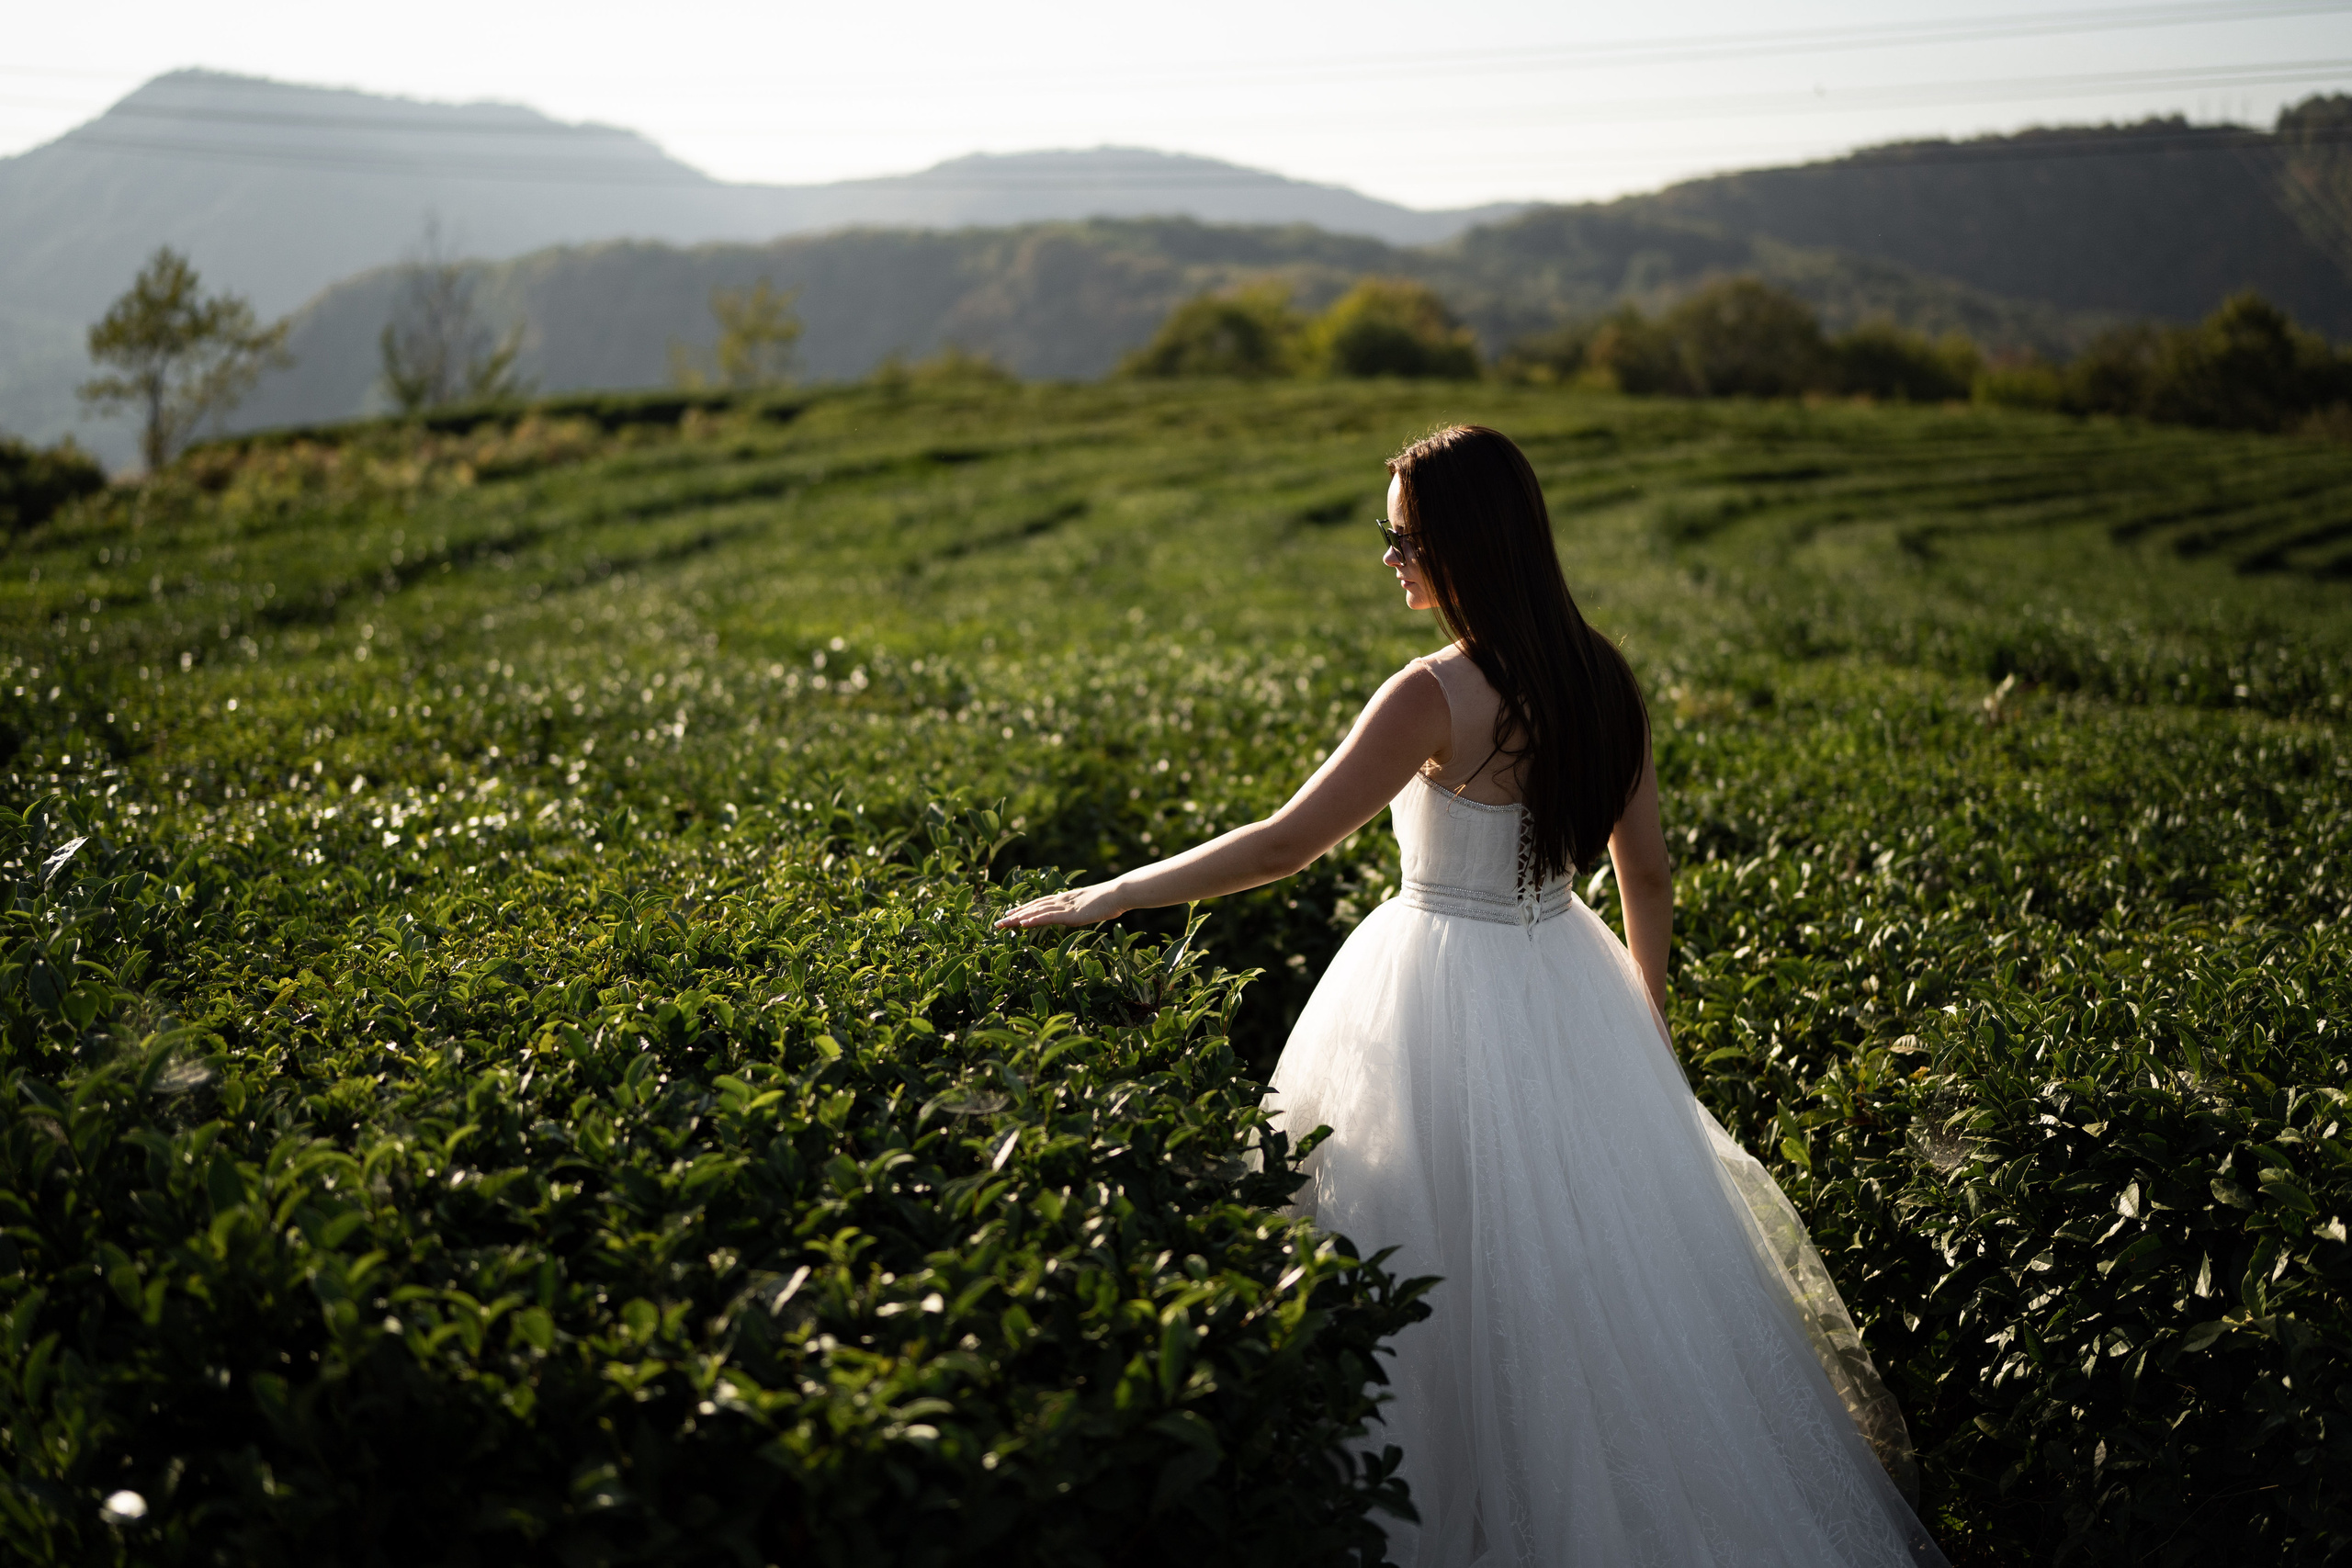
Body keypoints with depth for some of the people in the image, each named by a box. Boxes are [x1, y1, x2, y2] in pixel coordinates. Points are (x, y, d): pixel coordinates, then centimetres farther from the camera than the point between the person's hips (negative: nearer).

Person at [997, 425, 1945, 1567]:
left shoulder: (1436, 699, -21)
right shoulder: (1599, 679, 0)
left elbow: (1286, 844, -19)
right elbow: (1647, 878, 7)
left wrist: (1107, 897, -10)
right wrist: (1645, 1022, 20)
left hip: (1450, 993, -7)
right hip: (1568, 987, 7)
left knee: (1468, 1270, 6)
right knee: (1599, 1256, 18)